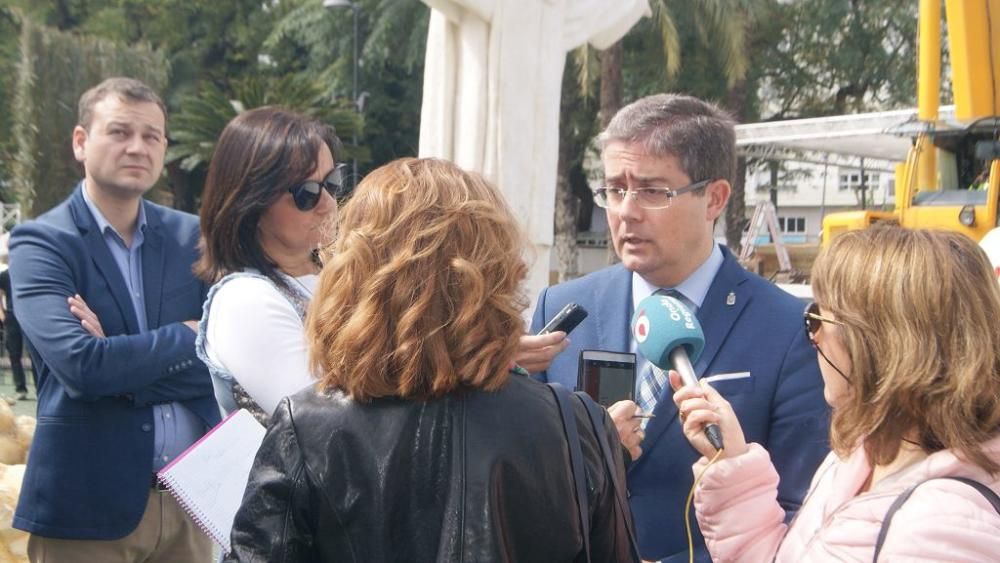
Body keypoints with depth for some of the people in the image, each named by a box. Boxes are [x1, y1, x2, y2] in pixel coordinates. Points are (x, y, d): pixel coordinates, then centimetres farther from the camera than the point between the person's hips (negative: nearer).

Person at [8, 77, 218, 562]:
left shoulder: (191, 236, 6)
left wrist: (122, 360, -14)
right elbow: (81, 364, -20)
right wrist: (185, 337, -8)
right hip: (88, 501, -3)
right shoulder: (40, 243, -6)